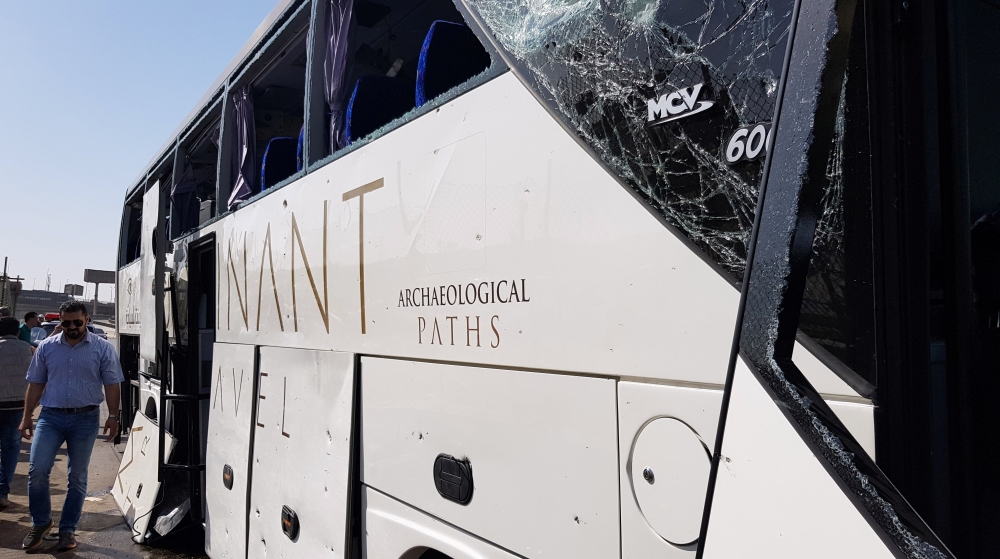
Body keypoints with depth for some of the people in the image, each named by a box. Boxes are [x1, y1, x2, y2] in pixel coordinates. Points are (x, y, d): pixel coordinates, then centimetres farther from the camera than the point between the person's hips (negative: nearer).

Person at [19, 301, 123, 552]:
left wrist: (113, 416, -9)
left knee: (77, 477, 7)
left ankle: (67, 529, 19)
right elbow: (35, 384, 9)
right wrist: (26, 417, 6)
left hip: (86, 419, -1)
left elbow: (112, 385, -2)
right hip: (51, 416, 2)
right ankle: (40, 522, 15)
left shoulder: (102, 348, -3)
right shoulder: (46, 347, 4)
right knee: (37, 470, -7)